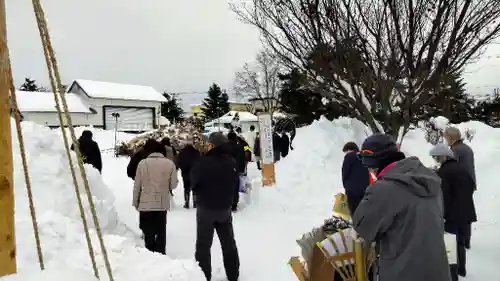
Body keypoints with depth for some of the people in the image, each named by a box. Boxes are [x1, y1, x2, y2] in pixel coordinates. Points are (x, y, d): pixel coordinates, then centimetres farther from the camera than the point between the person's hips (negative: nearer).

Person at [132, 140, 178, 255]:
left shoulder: (143, 163, -6)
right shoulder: (170, 163, -6)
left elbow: (137, 185, -3)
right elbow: (173, 184, -5)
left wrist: (135, 202, 8)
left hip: (145, 203, -1)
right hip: (162, 203, 1)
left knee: (148, 232, 12)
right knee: (161, 231, 16)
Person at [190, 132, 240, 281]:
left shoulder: (203, 162, -20)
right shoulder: (232, 163, -3)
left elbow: (194, 183, -8)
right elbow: (236, 186, 7)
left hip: (206, 208, -5)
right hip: (225, 207, 5)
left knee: (204, 244, 7)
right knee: (228, 242, 17)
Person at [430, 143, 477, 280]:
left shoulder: (443, 171, -16)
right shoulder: (461, 168, 12)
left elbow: (444, 195, -20)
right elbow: (471, 185, 24)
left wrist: (442, 214, -15)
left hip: (452, 214, -9)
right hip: (466, 212, 9)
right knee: (460, 242, 22)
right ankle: (461, 269, 35)